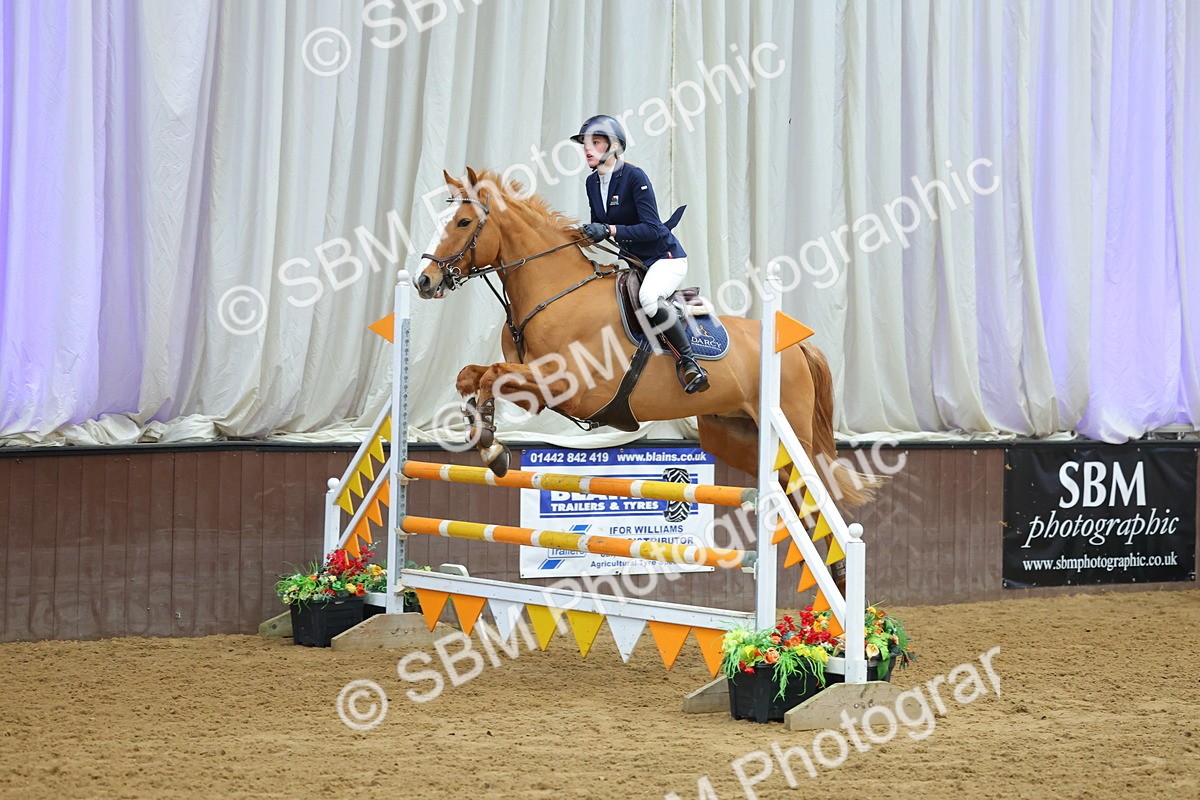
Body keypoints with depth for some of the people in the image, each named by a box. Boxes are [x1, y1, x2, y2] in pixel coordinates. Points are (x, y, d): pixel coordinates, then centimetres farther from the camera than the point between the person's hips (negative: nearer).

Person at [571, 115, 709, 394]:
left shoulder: (634, 177, -19)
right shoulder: (592, 182, 4)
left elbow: (653, 229, -25)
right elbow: (599, 228, 15)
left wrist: (609, 230, -34)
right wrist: (587, 234, -6)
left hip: (665, 257, -9)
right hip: (631, 261, 9)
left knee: (648, 298, -37)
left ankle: (687, 359, -23)